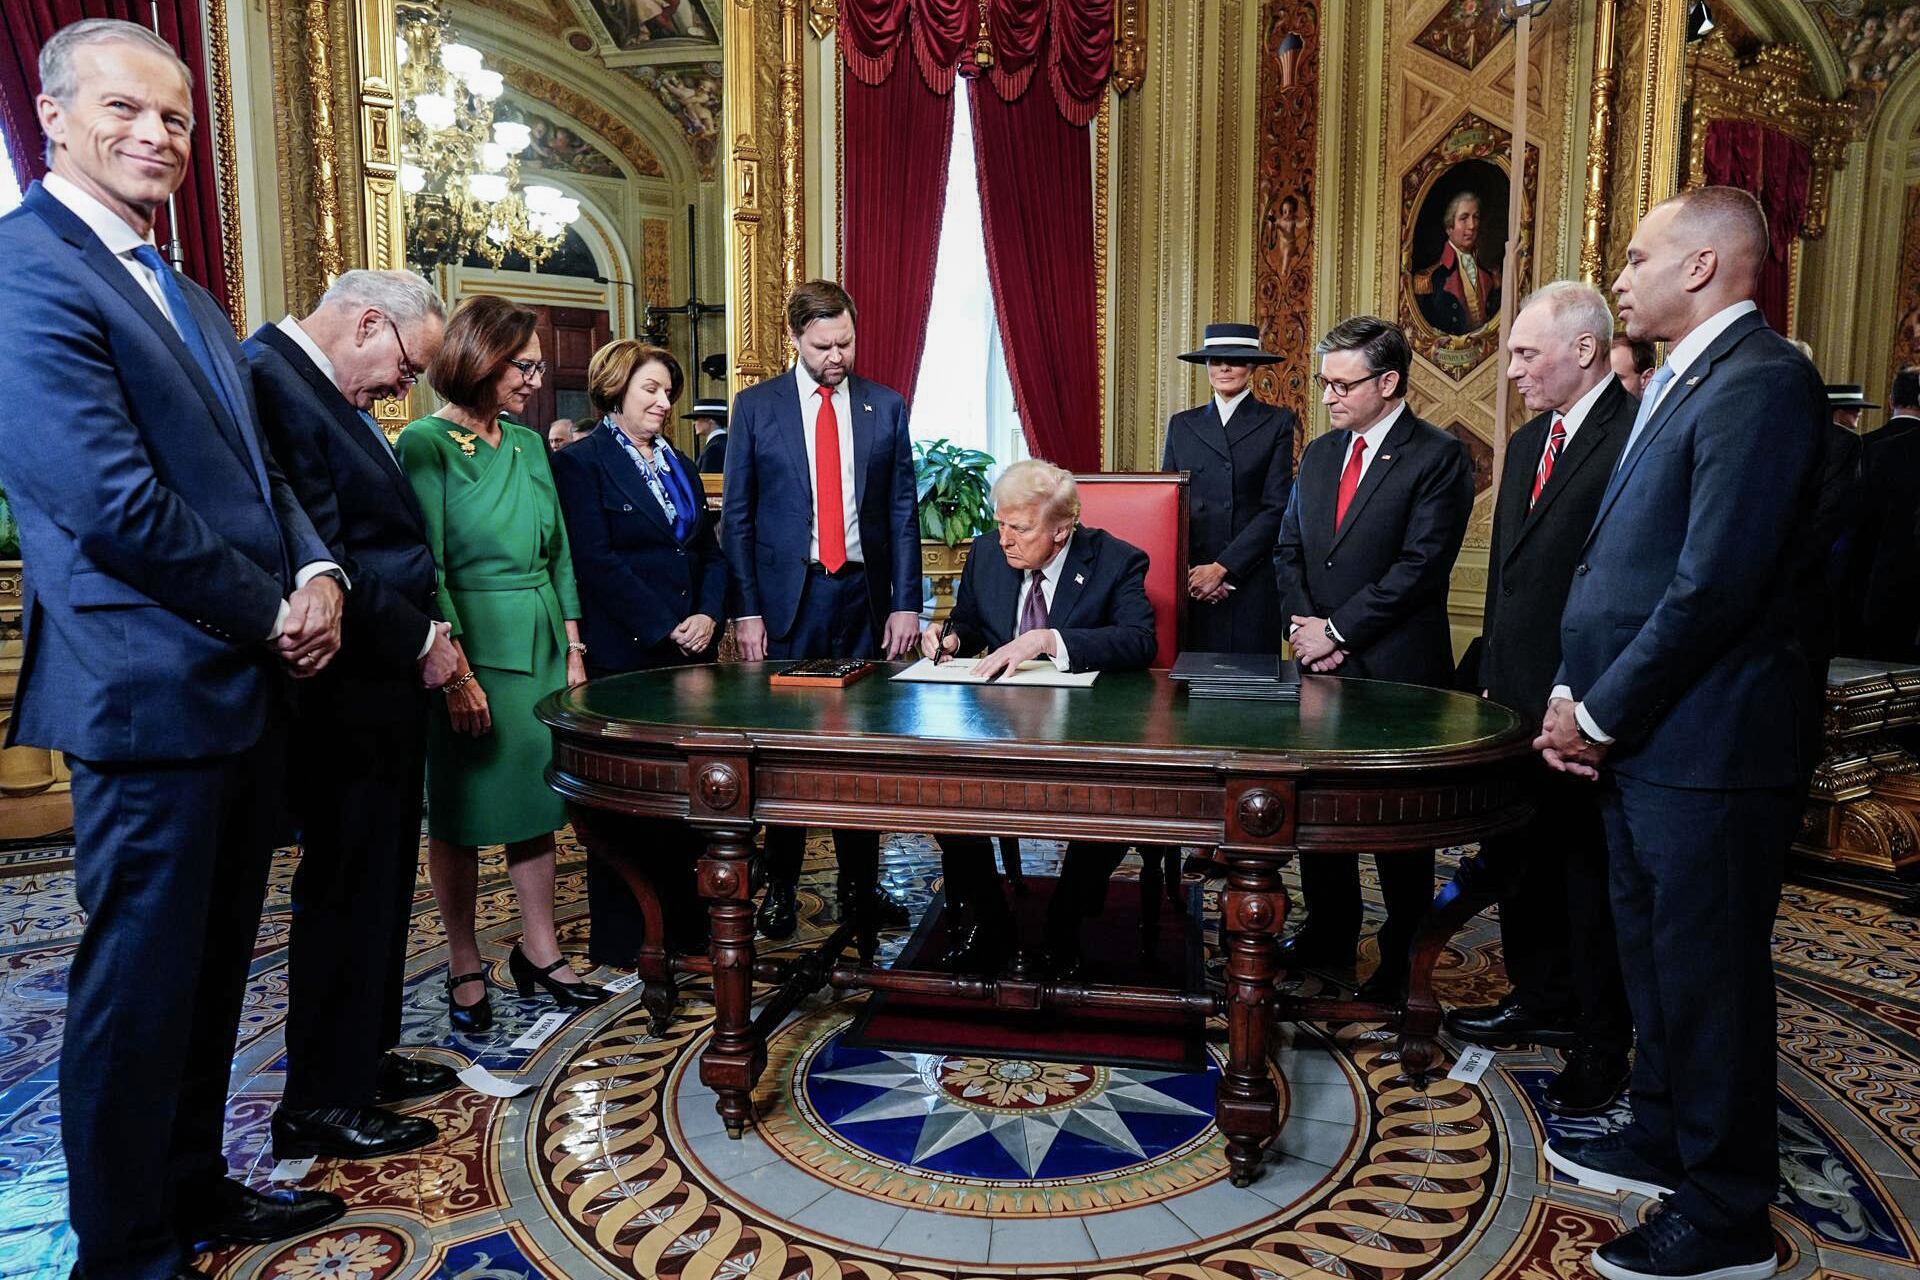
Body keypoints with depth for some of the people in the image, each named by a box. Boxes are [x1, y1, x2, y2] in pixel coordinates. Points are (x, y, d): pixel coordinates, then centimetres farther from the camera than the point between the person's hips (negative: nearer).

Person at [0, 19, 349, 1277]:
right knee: (142, 980, 5)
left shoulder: (190, 297, 18)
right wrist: (272, 613, -11)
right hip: (152, 691, -9)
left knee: (213, 966, 19)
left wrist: (319, 575, -3)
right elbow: (112, 500, -20)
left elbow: (256, 468, 16)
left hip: (250, 682, 9)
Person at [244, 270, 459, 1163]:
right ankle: (321, 1106, 18)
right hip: (345, 696, -10)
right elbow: (317, 558, -24)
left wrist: (420, 636, 8)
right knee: (344, 892, 2)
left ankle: (366, 1058, 35)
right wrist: (417, 639, -14)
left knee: (378, 882, 19)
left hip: (381, 686, 10)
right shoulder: (273, 382, -18)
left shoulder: (320, 390, 14)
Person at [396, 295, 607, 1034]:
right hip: (471, 646, -6)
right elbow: (425, 570, -13)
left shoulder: (530, 445, 10)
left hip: (541, 645, 6)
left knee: (536, 803, 12)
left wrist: (572, 649, 8)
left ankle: (538, 953, 25)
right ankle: (464, 969, 19)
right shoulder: (428, 444, -8)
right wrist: (456, 671, -18)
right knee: (462, 814, 5)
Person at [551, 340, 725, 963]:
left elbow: (710, 553, 17)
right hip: (623, 656, -6)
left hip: (689, 653, 6)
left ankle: (687, 922, 21)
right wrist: (667, 629, -14)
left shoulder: (681, 466, 18)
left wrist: (709, 615, -1)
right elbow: (597, 563, -12)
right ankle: (619, 937, 15)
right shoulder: (581, 463, -3)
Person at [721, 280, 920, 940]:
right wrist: (746, 610, -5)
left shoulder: (886, 407, 7)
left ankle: (860, 882, 19)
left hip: (864, 594, 2)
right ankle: (780, 885, 17)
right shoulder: (756, 407, 3)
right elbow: (736, 515, 2)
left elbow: (903, 512, 7)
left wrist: (906, 604, 0)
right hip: (788, 595, -1)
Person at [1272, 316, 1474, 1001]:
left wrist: (1336, 630, -15)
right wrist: (1302, 624, -4)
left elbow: (1420, 565, -16)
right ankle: (1330, 930, 29)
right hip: (1321, 663, 6)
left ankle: (1403, 953, 20)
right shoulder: (1317, 455, 14)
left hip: (1397, 670, -6)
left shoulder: (1439, 457, -7)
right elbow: (1288, 550, 13)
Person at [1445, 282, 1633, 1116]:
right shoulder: (1529, 444, 15)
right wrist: (1493, 675, 16)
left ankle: (1600, 1048, 22)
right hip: (1516, 700, 9)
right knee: (1519, 859, 19)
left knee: (1590, 874, 5)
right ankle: (1542, 1002, 38)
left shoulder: (1635, 436, -14)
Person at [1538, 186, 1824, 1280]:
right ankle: (1666, 1139, 39)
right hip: (1641, 738, 9)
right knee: (1654, 953, 21)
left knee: (1710, 975, 4)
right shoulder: (1679, 384, 15)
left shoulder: (1760, 381, -16)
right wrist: (1574, 694, 4)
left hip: (1706, 746, -9)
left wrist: (1603, 716, -15)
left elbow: (1715, 586, -23)